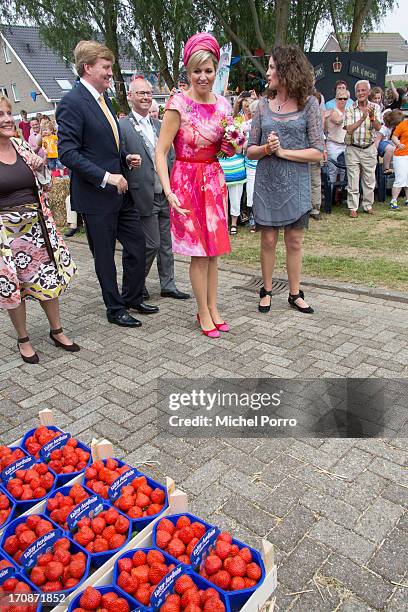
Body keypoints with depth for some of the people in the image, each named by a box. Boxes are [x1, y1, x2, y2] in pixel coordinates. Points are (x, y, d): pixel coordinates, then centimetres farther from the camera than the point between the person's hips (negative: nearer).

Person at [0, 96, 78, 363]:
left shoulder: (24, 147, 5)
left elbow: (44, 186, 11)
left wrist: (41, 167, -6)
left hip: (37, 223, 4)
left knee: (49, 278, 10)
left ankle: (57, 331, 27)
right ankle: (23, 339, 24)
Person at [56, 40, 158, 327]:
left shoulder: (103, 98, 14)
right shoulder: (73, 102, -14)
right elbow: (68, 152, -20)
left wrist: (126, 157, 5)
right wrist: (106, 177, -24)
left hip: (119, 191, 9)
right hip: (96, 195, -8)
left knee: (137, 243, 12)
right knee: (104, 255, 5)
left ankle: (133, 297, 29)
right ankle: (115, 309, 21)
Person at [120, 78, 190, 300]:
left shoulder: (158, 125, 14)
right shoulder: (122, 127, -6)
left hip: (165, 194, 6)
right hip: (145, 196, -6)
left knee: (166, 243, 11)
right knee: (152, 244, -1)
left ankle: (168, 285, 22)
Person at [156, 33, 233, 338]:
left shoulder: (223, 104, 6)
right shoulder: (179, 104, -12)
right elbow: (161, 152, -14)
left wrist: (232, 147, -5)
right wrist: (168, 191, -24)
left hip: (215, 180, 6)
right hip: (188, 181, -5)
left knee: (214, 249, 10)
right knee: (199, 251, 0)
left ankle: (213, 307, 24)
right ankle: (204, 313, 15)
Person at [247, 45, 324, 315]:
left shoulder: (309, 104, -1)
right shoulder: (263, 105, 6)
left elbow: (317, 152, -7)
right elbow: (250, 151, 7)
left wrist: (282, 151, -13)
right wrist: (265, 148, -14)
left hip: (296, 184, -2)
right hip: (266, 183, 2)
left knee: (294, 242, 7)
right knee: (268, 241, 7)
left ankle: (295, 294, 20)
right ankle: (267, 290, 23)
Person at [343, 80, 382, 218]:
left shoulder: (375, 107, 1)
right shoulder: (350, 109, -4)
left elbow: (378, 128, -9)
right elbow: (349, 129, -15)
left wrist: (372, 116, -27)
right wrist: (362, 118, -26)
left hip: (369, 149, 2)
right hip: (353, 149, -2)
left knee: (369, 179, 9)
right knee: (353, 180, 0)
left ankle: (368, 205, 23)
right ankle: (353, 208, 10)